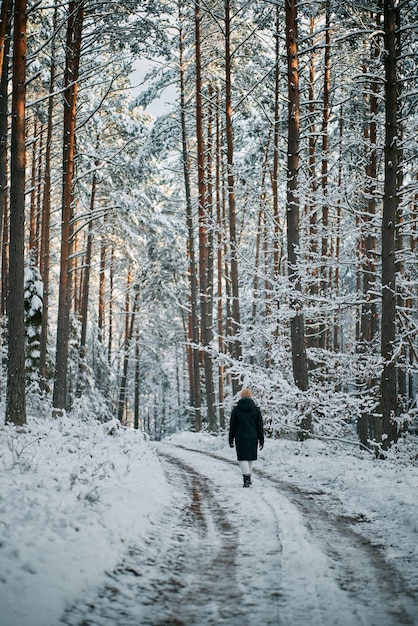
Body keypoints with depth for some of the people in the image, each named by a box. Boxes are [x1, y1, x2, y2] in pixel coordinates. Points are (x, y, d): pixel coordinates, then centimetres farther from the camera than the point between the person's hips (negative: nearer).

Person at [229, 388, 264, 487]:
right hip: (252, 438, 2)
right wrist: (261, 440, 6)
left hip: (240, 438, -2)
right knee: (250, 457, 15)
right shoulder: (256, 409, 0)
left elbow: (232, 426, 1)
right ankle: (248, 478, 25)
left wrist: (231, 439, 9)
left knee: (242, 458, -2)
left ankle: (246, 479, -18)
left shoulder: (236, 409, -3)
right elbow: (260, 426, 1)